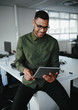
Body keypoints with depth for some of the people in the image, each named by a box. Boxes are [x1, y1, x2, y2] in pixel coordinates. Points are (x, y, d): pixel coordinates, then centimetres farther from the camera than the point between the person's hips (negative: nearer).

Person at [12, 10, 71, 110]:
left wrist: (54, 75, -20)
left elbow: (55, 63, 2)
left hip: (47, 79, 1)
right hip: (29, 80, 0)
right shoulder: (23, 40, -5)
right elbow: (18, 61, 1)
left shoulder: (53, 42, -3)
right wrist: (24, 70, -22)